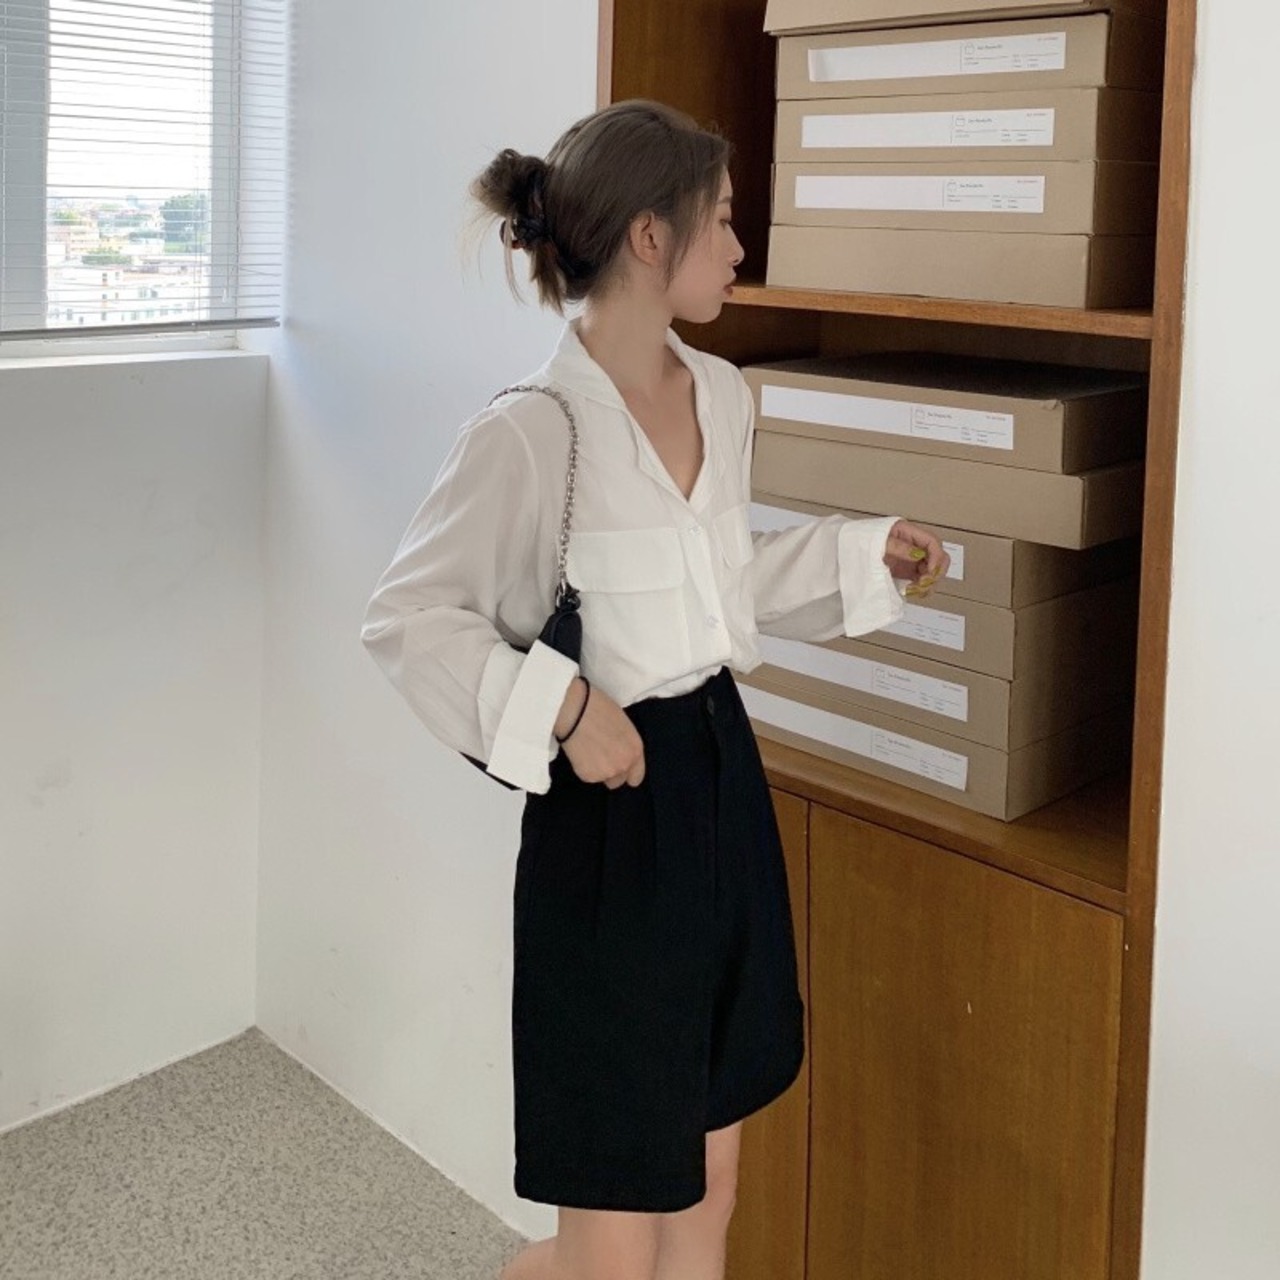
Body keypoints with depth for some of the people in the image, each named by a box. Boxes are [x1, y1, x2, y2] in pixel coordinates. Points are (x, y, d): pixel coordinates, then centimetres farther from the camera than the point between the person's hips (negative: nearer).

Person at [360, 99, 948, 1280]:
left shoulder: (722, 396, 4)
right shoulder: (529, 433, -19)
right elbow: (405, 618, -14)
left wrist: (865, 555, 15)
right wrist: (561, 706, -22)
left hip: (724, 780, 7)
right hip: (608, 815, -7)